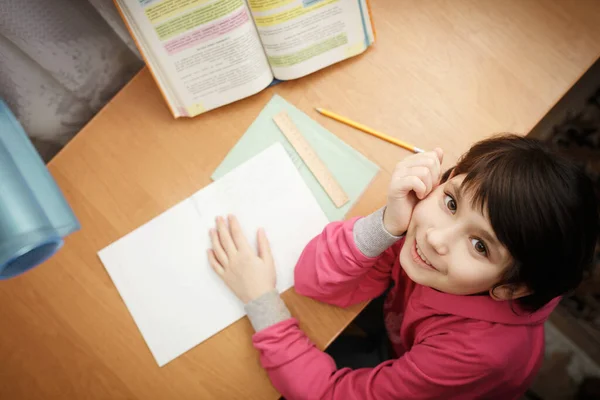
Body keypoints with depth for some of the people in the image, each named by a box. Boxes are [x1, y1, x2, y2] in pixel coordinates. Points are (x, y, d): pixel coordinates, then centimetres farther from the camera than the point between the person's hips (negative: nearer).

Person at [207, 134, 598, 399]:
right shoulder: (427, 214, -32)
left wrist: (261, 299, -27)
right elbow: (313, 280, -29)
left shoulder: (476, 350, -41)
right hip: (398, 348, 4)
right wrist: (388, 223, -46)